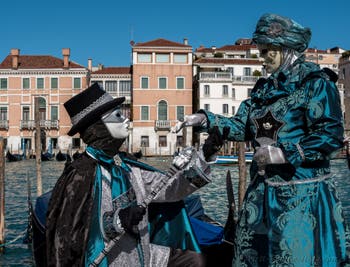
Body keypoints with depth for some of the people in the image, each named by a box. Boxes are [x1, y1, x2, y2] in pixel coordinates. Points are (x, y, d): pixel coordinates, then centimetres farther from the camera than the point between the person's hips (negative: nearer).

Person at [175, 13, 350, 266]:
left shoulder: (316, 83, -9)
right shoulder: (264, 87, 12)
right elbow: (243, 126, 9)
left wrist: (285, 153, -20)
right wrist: (205, 120, -3)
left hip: (302, 195, -7)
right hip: (262, 192, 7)